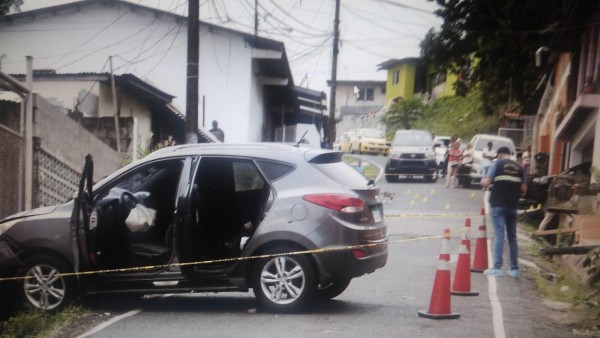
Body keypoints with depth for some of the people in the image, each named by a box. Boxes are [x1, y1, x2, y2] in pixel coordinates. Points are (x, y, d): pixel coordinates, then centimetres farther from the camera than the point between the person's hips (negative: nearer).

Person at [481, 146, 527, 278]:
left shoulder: (497, 163, -1)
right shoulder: (519, 167, 10)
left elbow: (486, 183, -8)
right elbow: (524, 189, 7)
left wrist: (483, 182, 13)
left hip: (498, 204, -4)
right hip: (512, 205, 4)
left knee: (499, 235, -7)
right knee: (512, 237, 10)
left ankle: (497, 268, -11)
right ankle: (514, 268, 12)